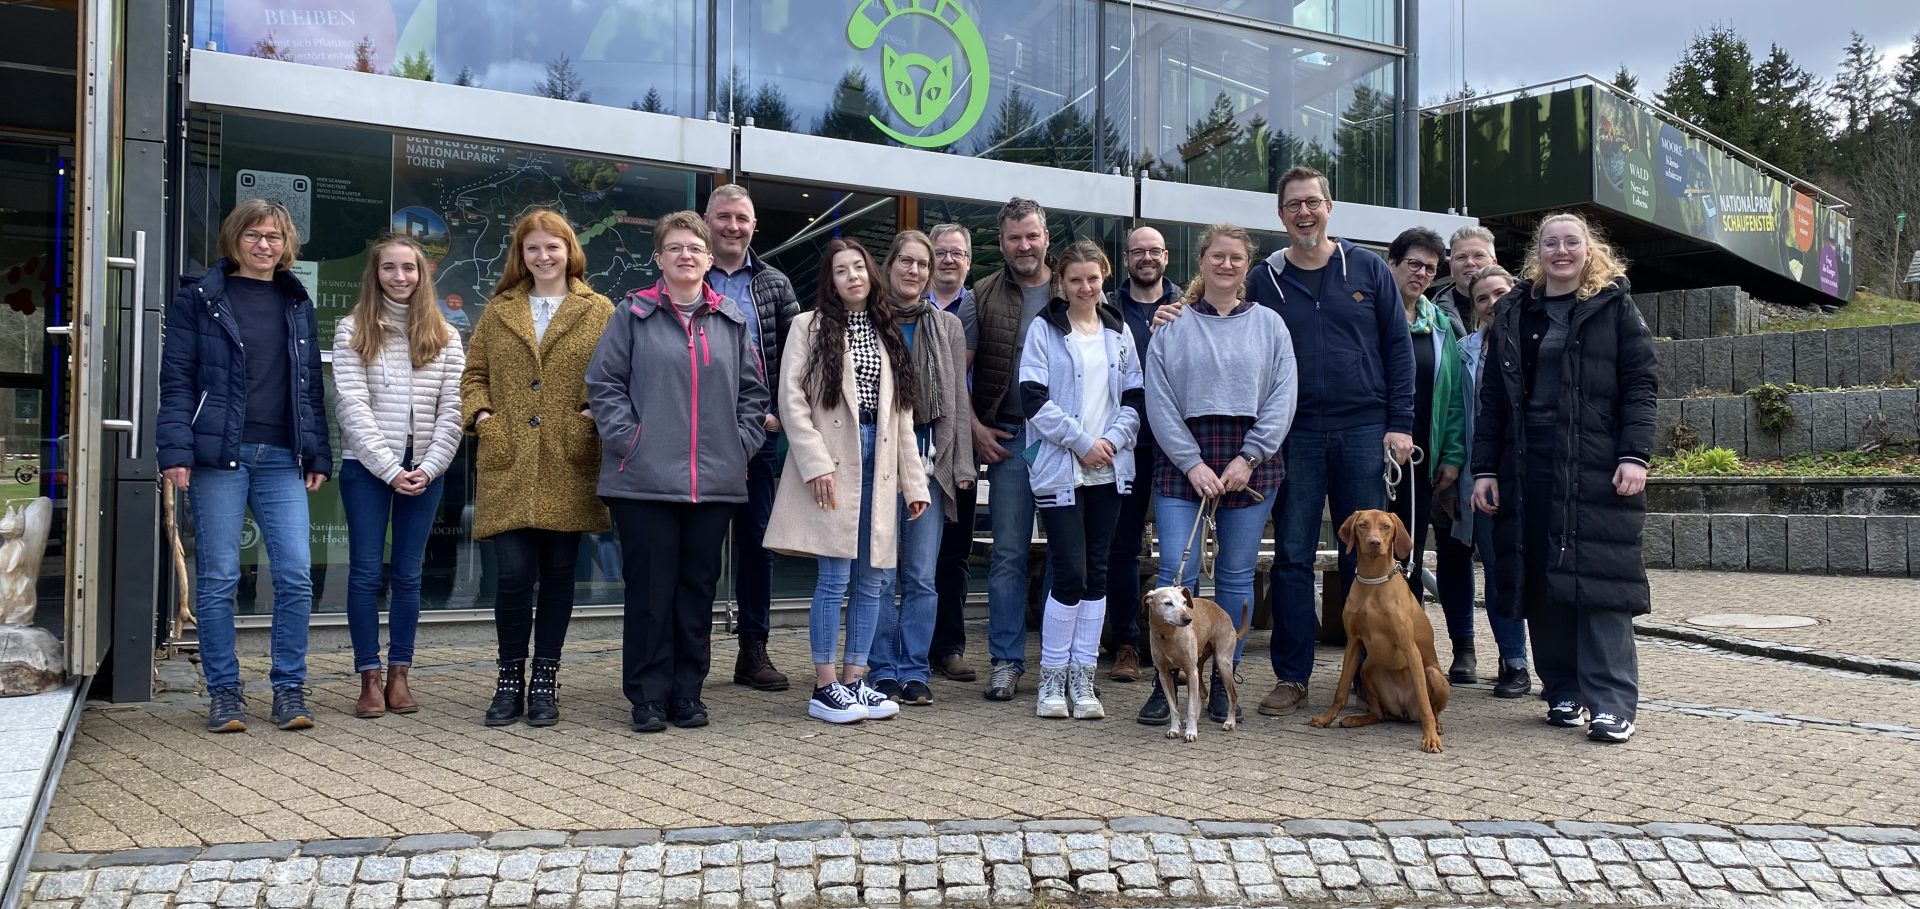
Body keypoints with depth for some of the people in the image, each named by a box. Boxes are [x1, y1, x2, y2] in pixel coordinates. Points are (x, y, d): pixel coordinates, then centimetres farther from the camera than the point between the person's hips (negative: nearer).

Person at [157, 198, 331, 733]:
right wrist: (176, 452, -10)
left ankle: (289, 689, 7)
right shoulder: (199, 299, 5)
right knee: (218, 578, 1)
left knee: (296, 575, -4)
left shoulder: (298, 305, 16)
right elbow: (177, 381, 0)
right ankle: (223, 692, 11)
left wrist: (318, 456, 9)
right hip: (218, 456, -3)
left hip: (282, 459, 3)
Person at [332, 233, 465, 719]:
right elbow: (352, 405, -5)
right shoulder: (353, 331, 2)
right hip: (367, 467, -1)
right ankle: (369, 679, 6)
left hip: (424, 470, 2)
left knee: (407, 575, 6)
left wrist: (428, 467, -8)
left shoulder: (444, 336, 8)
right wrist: (390, 468, -12)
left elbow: (451, 410, 4)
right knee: (365, 573, 0)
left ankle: (399, 675, 12)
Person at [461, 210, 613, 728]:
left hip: (568, 468, -1)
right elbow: (475, 374, 16)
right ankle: (510, 679, 13)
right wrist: (479, 412, -1)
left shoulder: (599, 313, 7)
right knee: (513, 573, -4)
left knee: (558, 573, 5)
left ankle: (545, 681, 18)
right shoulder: (498, 312, 14)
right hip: (508, 466, 1)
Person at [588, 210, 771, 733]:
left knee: (699, 587, 8)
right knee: (650, 587, 1)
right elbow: (604, 383, 0)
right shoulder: (634, 315, 3)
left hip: (716, 481, 3)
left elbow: (753, 391, 15)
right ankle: (648, 696, 11)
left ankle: (687, 692, 19)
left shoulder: (733, 321, 12)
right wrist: (628, 439, -8)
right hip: (646, 478, -3)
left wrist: (743, 444, 4)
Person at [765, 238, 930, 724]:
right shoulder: (810, 325, 2)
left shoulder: (886, 333, 17)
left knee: (873, 579, 6)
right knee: (834, 577, -6)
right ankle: (824, 686, 3)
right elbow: (791, 400, -6)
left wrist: (914, 482, 11)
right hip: (833, 463, -5)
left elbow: (902, 413, 16)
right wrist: (816, 465, -15)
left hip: (879, 464, 5)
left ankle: (854, 679, 16)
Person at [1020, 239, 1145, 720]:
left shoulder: (1119, 333, 13)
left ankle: (1082, 677, 13)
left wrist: (1112, 439, -7)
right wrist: (1082, 441, -12)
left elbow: (1134, 399, 11)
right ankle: (1052, 678, 5)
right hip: (1059, 469, -4)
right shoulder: (1044, 330, 1)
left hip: (1108, 471, 4)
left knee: (1096, 574, 5)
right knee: (1070, 573, -9)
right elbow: (1034, 400, -7)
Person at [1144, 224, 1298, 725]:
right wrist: (1192, 464, -9)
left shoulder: (1269, 325, 9)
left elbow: (1282, 399, 2)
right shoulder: (1173, 326, 5)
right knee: (1176, 573, -8)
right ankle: (1167, 682, 0)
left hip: (1251, 464, 1)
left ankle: (1223, 683, 14)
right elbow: (1159, 401, -1)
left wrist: (1247, 458, -8)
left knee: (1237, 575, 5)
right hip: (1182, 462, -1)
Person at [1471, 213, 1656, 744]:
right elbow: (1493, 397, 13)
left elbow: (1640, 383, 0)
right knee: (1542, 584, 3)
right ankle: (1563, 692, 12)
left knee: (1599, 580, -8)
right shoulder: (1513, 314, 15)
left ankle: (1611, 704, -5)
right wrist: (1484, 468, 6)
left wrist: (1635, 454, -11)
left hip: (1597, 469, -3)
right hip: (1529, 467, 3)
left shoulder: (1613, 307, 7)